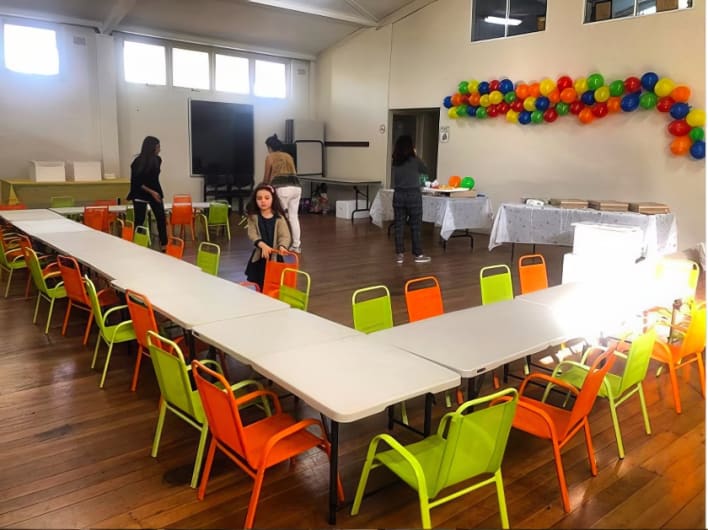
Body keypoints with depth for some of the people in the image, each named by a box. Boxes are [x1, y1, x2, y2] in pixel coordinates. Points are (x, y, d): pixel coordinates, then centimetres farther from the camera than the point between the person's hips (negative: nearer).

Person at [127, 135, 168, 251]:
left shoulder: (157, 160, -1)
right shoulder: (138, 162, -16)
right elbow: (136, 182, -15)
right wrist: (151, 192, -20)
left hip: (155, 192, 5)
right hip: (141, 195, -5)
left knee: (161, 218, 0)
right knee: (139, 221, 1)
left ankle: (164, 245, 5)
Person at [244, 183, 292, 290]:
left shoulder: (279, 217, -6)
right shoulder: (253, 217, -1)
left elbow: (285, 235, -12)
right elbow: (252, 234, -10)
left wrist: (282, 246, -34)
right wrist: (263, 245, -28)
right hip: (259, 256, 2)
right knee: (258, 287, 10)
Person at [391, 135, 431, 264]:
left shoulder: (395, 162, 1)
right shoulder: (415, 160, -8)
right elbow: (426, 171, 9)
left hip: (398, 195, 4)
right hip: (413, 195, -4)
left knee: (399, 225, 7)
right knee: (415, 226, 4)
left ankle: (399, 254, 9)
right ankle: (417, 254, 10)